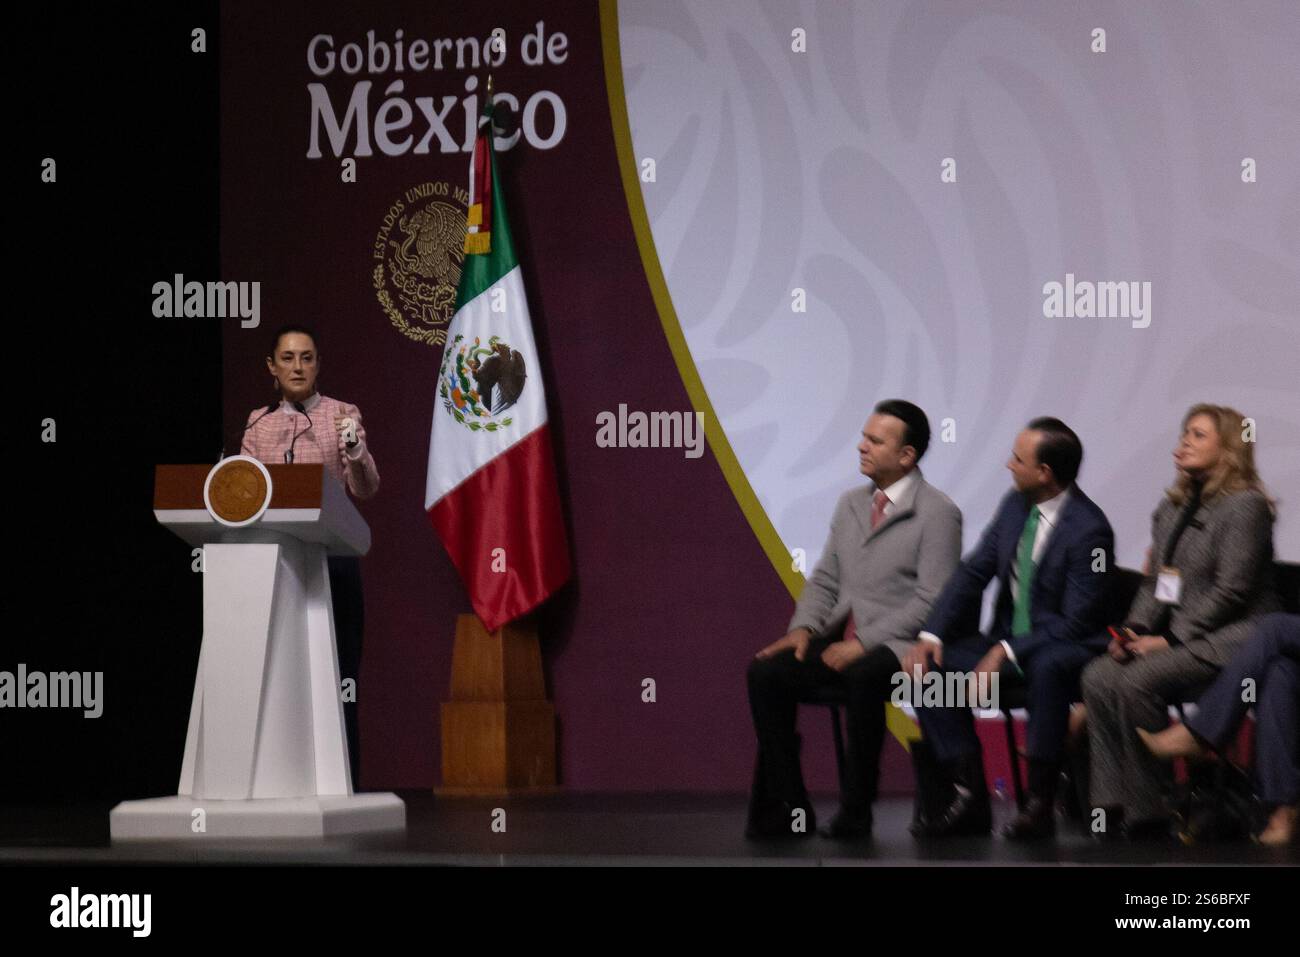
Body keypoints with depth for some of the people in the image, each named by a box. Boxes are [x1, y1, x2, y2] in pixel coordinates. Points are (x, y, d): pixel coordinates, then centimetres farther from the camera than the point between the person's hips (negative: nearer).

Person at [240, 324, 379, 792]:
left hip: (331, 557, -3)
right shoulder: (258, 424, 12)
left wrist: (354, 449, -27)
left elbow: (366, 488, -9)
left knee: (337, 674, -3)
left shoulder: (342, 416, 2)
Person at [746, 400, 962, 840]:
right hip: (840, 640, 7)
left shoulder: (937, 513, -6)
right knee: (765, 671, -18)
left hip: (898, 646, -7)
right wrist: (804, 627, -3)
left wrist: (863, 643, -20)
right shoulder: (851, 504, 16)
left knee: (862, 677, -39)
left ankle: (855, 812, -25)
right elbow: (824, 580, 18)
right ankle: (788, 808, -12)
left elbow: (931, 602, -13)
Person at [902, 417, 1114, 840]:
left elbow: (1077, 622, -19)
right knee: (929, 665, -12)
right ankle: (970, 799, -13)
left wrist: (1007, 653, -23)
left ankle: (1040, 802, -30)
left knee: (1047, 667, -40)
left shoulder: (1089, 529, -19)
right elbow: (973, 572, 6)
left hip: (1060, 650, -7)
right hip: (1008, 642, 8)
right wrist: (931, 634, -6)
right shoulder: (1015, 505, 4)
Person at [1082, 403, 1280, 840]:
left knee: (1139, 681, -29)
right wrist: (1134, 631, -1)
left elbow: (1231, 590, -15)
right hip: (1182, 636, 8)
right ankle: (1113, 804, -18)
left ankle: (1149, 813, -21)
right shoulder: (1172, 508, 18)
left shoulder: (1244, 505, -9)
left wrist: (1172, 639, -16)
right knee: (1099, 677, -16)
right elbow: (1154, 581, 18)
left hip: (1229, 637, -8)